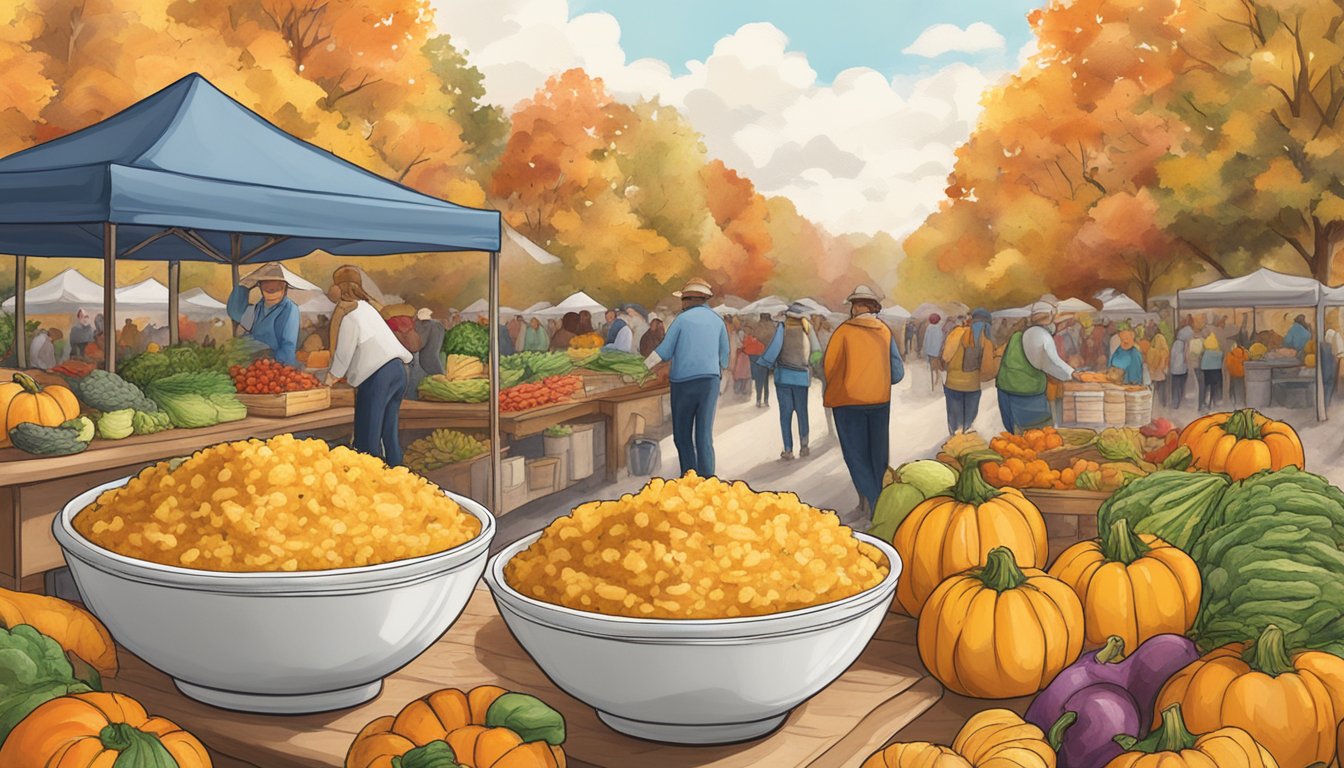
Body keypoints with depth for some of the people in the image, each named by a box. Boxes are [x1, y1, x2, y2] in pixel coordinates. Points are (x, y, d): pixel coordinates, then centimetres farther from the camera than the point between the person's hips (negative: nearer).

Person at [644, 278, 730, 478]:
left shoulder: (683, 319, -1)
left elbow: (664, 351, -2)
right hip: (710, 380, 3)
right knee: (704, 434, 3)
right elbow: (724, 356, 15)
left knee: (682, 434, 7)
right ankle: (707, 478, -2)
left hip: (684, 382, -3)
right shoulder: (717, 321, 10)